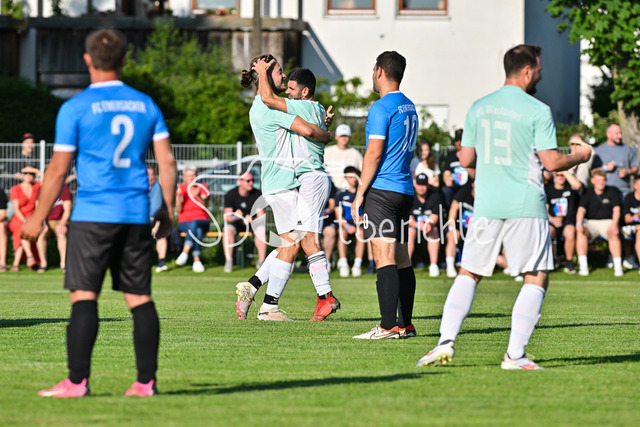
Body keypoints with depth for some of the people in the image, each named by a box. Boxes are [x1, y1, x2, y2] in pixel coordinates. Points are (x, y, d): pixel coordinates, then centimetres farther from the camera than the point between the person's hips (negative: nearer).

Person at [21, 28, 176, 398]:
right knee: (140, 298, 7)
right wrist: (168, 213, 15)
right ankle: (147, 381, 4)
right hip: (137, 215, 4)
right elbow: (167, 161, 7)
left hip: (93, 215, -4)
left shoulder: (76, 108, -3)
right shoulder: (146, 105, 9)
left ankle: (77, 381, -10)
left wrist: (38, 218, 5)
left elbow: (58, 169, -3)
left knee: (84, 296, -4)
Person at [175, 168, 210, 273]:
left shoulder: (203, 187, 8)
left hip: (202, 221, 0)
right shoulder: (181, 188, 9)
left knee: (194, 224, -39)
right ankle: (196, 260, -46)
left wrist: (198, 196, -24)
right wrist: (179, 196, -14)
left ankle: (185, 252, -48)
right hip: (184, 222, 0)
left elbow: (204, 207, -7)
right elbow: (178, 210, 0)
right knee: (198, 231, -36)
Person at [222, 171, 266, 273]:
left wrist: (252, 219, -32)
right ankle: (228, 261, -29)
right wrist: (234, 217, -38)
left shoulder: (257, 194, -7)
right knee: (228, 229, -34)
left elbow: (261, 216, -9)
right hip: (236, 223, -1)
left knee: (261, 229, -32)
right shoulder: (230, 195, -9)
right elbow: (228, 217, -13)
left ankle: (261, 261, -23)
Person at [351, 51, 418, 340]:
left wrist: (359, 194, -10)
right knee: (401, 257, 12)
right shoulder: (409, 107, 16)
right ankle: (405, 324, 13)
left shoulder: (381, 108, -11)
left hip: (382, 189, -9)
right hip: (405, 190, 9)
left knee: (384, 256, -12)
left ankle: (388, 326, -18)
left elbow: (374, 154, -15)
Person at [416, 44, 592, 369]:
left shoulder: (478, 108, 8)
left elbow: (466, 160, 12)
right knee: (537, 278, 3)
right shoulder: (537, 111, -7)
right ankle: (515, 355, -5)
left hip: (486, 205, 4)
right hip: (525, 207, -4)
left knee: (468, 274, 14)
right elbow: (552, 162, -10)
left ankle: (446, 342, -1)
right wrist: (579, 156, 9)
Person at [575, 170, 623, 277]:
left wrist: (614, 225, -22)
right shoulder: (587, 194, 4)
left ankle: (618, 267, -32)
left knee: (614, 234, -34)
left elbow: (616, 210, -4)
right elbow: (581, 210, -9)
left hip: (608, 221, -1)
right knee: (580, 232, -32)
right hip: (591, 222, 1)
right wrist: (579, 223, -30)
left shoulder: (612, 191, 4)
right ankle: (583, 267, -32)